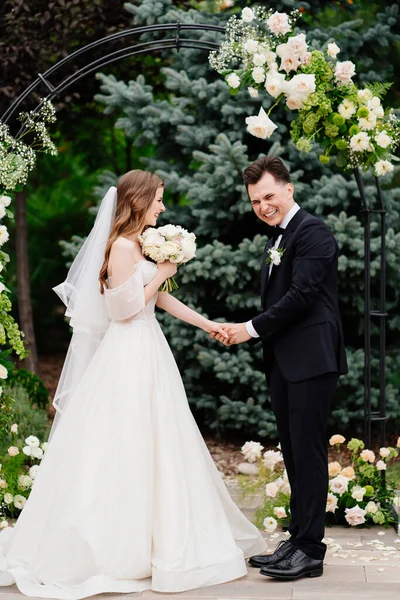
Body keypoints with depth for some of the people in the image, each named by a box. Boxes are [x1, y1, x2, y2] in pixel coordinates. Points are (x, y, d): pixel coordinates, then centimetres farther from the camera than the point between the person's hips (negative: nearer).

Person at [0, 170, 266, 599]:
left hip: (148, 354, 10)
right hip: (129, 357, -10)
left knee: (155, 447, 12)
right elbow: (124, 308, -19)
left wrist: (205, 323, 18)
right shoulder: (123, 247, -15)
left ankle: (159, 541, 20)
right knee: (122, 450, -5)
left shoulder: (142, 245, 13)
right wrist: (162, 272, -10)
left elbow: (157, 298, 19)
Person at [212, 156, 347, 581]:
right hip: (284, 362, 9)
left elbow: (302, 294, -18)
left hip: (311, 358, -9)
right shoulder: (277, 239, 20)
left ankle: (309, 550, -4)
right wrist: (240, 333, 4)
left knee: (308, 451, -7)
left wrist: (253, 328, -11)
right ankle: (298, 540, 18)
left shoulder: (312, 232, -9)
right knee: (294, 453, 12)